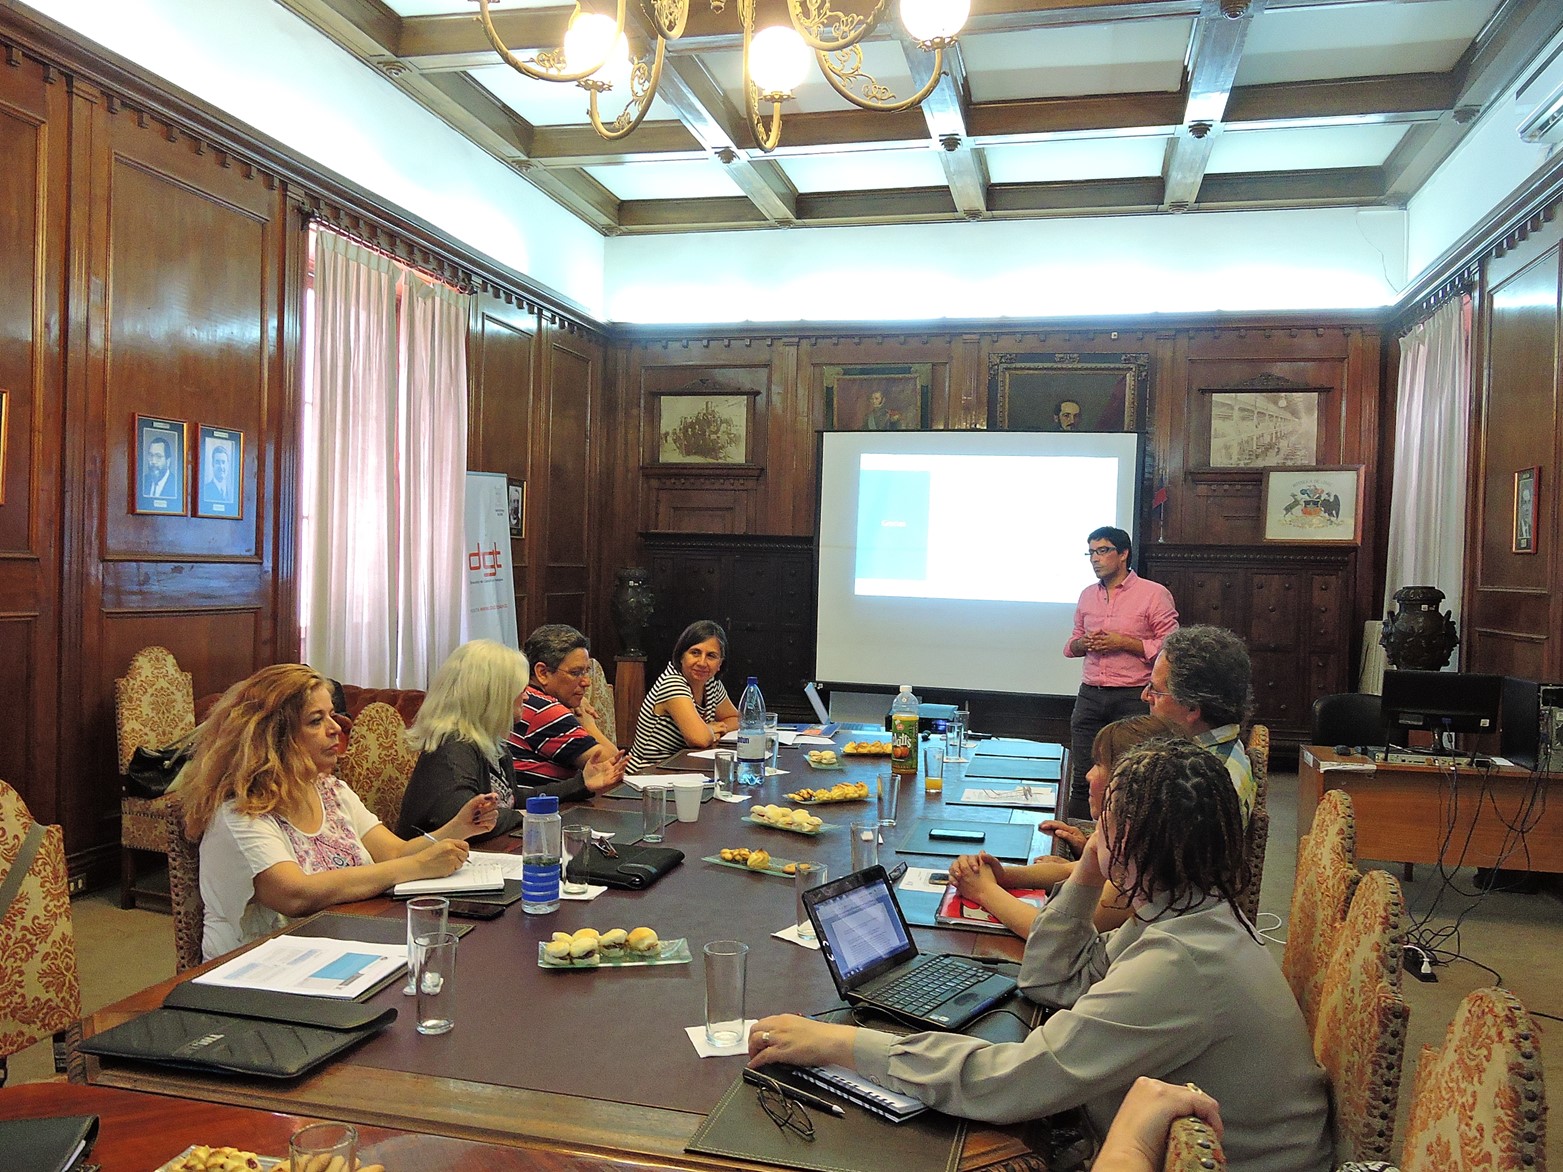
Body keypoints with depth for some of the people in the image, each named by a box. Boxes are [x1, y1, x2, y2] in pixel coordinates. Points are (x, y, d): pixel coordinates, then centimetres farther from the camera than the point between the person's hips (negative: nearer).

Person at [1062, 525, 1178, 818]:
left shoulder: (1154, 594, -4)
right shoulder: (1087, 595, 13)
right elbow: (1072, 645, 22)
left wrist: (1125, 643, -15)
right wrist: (1083, 644, -1)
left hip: (1133, 697, -5)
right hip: (1090, 696, 5)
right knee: (1081, 781, 6)